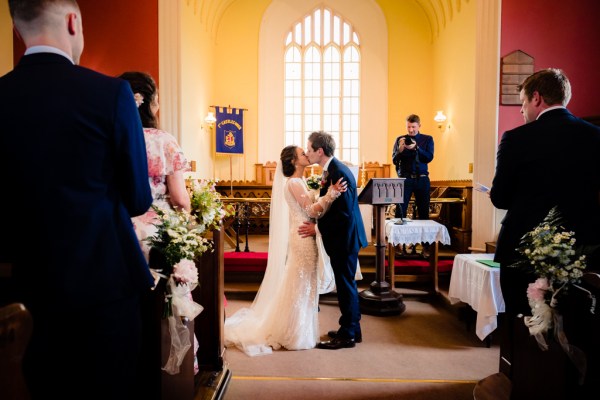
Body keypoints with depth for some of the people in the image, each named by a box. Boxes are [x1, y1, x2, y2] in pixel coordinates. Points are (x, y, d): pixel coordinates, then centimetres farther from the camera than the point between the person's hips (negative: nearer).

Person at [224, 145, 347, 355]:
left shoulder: (299, 182, 15)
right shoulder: (294, 183, -14)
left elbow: (314, 210, 10)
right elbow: (312, 211, -21)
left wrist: (332, 191, 3)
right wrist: (332, 193, -29)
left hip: (305, 238, 10)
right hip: (302, 238, -10)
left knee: (302, 286, 16)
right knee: (300, 286, 0)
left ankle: (295, 332, 29)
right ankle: (294, 336, 12)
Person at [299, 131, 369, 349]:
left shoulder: (338, 173, -22)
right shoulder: (333, 169, 9)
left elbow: (344, 213, -25)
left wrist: (317, 227, -18)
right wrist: (318, 224, 5)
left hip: (344, 239, -10)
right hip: (344, 237, 10)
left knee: (345, 285, 2)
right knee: (347, 284, 18)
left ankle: (347, 335, 16)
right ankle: (352, 329, 32)